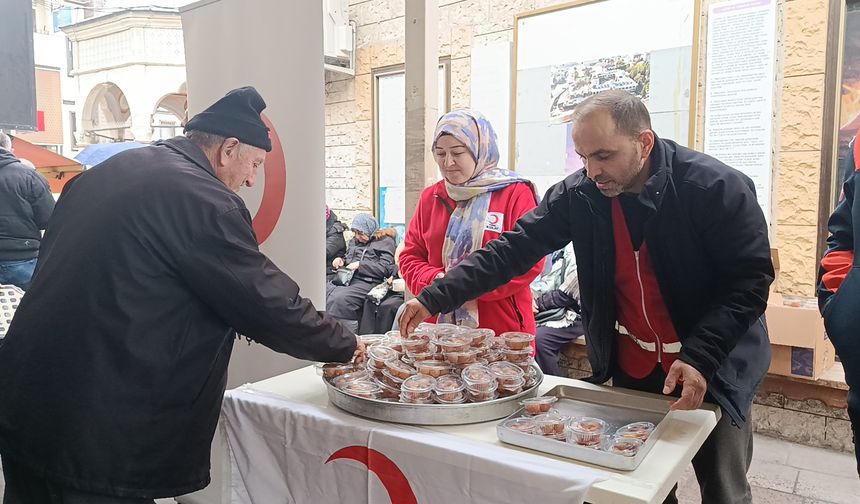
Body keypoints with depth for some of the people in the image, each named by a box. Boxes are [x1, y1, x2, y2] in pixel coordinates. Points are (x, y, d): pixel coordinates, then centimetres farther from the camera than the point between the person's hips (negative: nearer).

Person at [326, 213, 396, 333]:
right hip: (345, 278, 7)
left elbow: (386, 268, -8)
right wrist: (341, 261, 12)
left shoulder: (385, 242, 4)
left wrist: (360, 265, -11)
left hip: (367, 282, -7)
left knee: (338, 298, -33)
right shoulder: (354, 241, 25)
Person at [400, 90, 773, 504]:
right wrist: (434, 298, -18)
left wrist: (700, 356, -29)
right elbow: (512, 251, -11)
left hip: (712, 368, -2)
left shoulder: (717, 188, -20)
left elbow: (749, 280, -16)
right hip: (631, 368, 3)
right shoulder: (578, 194, -11)